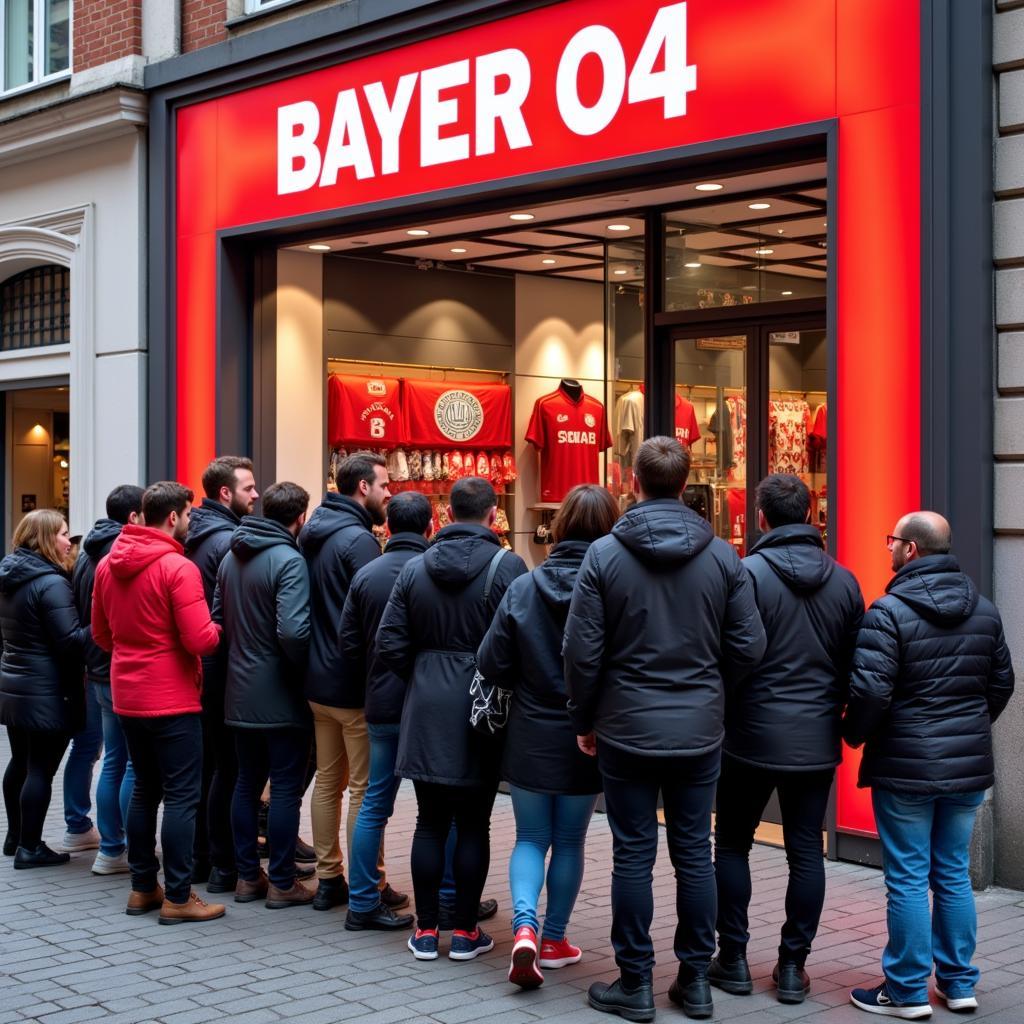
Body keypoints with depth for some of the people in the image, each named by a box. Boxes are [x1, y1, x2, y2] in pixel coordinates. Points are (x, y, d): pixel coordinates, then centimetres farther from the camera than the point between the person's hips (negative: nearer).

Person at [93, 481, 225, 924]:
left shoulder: (108, 564, 4)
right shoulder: (177, 568, -18)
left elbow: (101, 634, 13)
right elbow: (201, 640, -20)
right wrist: (217, 630, 0)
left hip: (127, 696, 7)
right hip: (173, 700, -7)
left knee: (144, 789, 17)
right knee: (182, 796, 0)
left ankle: (142, 887, 23)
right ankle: (178, 897, 2)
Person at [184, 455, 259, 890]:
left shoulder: (196, 535, 12)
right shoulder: (228, 540, -15)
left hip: (198, 665, 9)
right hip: (223, 668, -9)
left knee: (205, 764, 15)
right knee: (228, 768, -3)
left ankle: (201, 858, 22)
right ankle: (223, 866, 2)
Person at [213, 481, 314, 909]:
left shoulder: (232, 557, 7)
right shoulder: (289, 560, -17)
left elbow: (218, 617, 11)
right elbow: (292, 631, -26)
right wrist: (303, 670, -10)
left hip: (239, 693, 7)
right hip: (281, 696, -7)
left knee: (247, 782, 15)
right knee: (287, 789, 2)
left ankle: (247, 875, 22)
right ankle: (282, 883, 8)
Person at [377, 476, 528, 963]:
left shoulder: (415, 568, 4)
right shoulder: (506, 566, -9)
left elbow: (389, 643, 1)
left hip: (427, 708, 3)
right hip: (481, 707, -3)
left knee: (430, 821, 10)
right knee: (473, 823, 6)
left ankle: (426, 930, 14)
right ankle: (465, 931, 11)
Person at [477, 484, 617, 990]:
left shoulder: (523, 588, -9)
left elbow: (491, 666, -6)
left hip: (529, 739, 1)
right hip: (584, 740, -1)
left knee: (531, 837, 14)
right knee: (570, 840, 17)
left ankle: (525, 926, -6)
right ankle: (554, 939, 26)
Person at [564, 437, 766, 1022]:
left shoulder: (605, 554, -9)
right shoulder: (722, 555, -3)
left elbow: (583, 650, -8)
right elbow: (750, 645, -2)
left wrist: (584, 720, 5)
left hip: (627, 730, -2)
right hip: (700, 731, 2)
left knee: (634, 856, 5)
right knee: (694, 854, 11)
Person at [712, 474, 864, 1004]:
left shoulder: (749, 573, -12)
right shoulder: (843, 581, 2)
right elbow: (853, 663, 7)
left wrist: (720, 716, 2)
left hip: (752, 736, -3)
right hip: (817, 740, 4)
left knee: (732, 845, 11)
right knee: (806, 852, 9)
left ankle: (733, 960, 14)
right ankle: (792, 966, 13)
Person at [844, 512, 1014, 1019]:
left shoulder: (890, 611, -14)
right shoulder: (984, 610, 6)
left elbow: (870, 691, -20)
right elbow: (1001, 682, 12)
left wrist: (854, 735, -2)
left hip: (906, 766, -6)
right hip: (969, 765, 6)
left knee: (907, 879, 3)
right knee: (954, 874, 15)